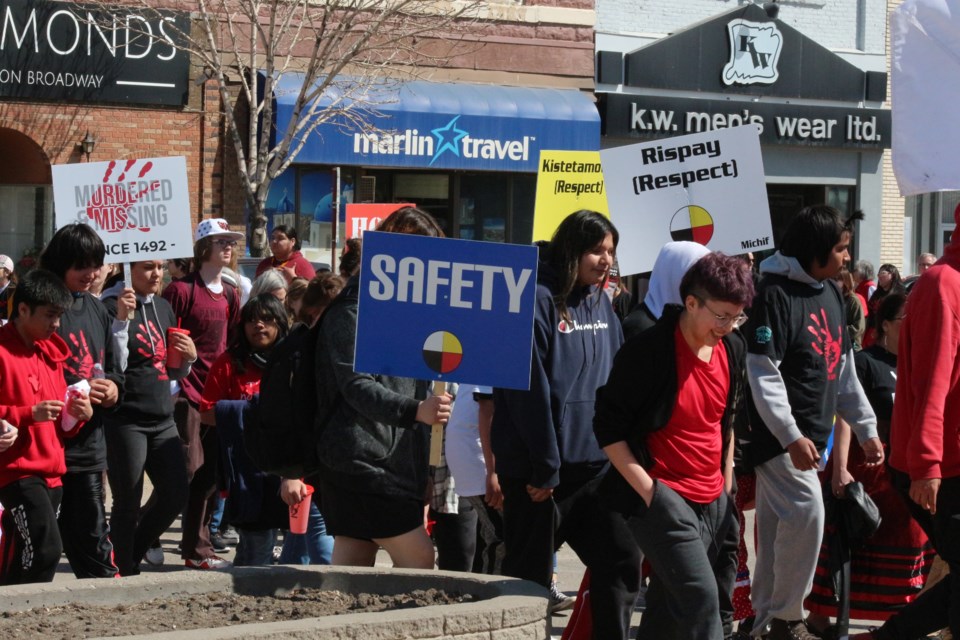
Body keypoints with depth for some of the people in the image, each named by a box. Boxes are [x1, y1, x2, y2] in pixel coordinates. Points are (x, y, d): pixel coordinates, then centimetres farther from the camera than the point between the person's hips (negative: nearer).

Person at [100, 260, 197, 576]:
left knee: (176, 494, 8)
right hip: (124, 419, -7)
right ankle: (126, 573, 11)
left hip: (162, 418, 7)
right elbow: (111, 367, -19)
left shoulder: (163, 307, 13)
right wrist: (121, 319, -25)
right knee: (128, 503, 0)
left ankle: (131, 552, 27)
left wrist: (189, 356, 1)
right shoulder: (111, 307, -11)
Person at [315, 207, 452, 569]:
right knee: (418, 560, -13)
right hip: (362, 462, -9)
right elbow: (358, 387, -21)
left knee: (351, 569, 6)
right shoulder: (353, 311, -10)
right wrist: (415, 410, -35)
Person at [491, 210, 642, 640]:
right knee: (528, 573, 2)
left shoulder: (600, 302, 11)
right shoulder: (539, 301, -13)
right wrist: (545, 467, -18)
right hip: (539, 470, -7)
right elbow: (529, 390, -17)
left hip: (595, 463, 7)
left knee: (621, 557, 6)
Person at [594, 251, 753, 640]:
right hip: (663, 497, -7)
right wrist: (648, 491, -13)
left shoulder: (733, 349, 7)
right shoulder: (649, 351, -13)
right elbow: (608, 428, -10)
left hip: (712, 501, 7)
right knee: (701, 597, -18)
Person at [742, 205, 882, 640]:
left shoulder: (831, 293, 13)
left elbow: (844, 370, 19)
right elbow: (762, 374, -19)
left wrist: (866, 429, 16)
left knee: (777, 524, 11)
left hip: (812, 434, 8)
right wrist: (790, 437, -24)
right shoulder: (776, 295, -14)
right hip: (781, 436, -8)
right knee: (806, 513, -15)